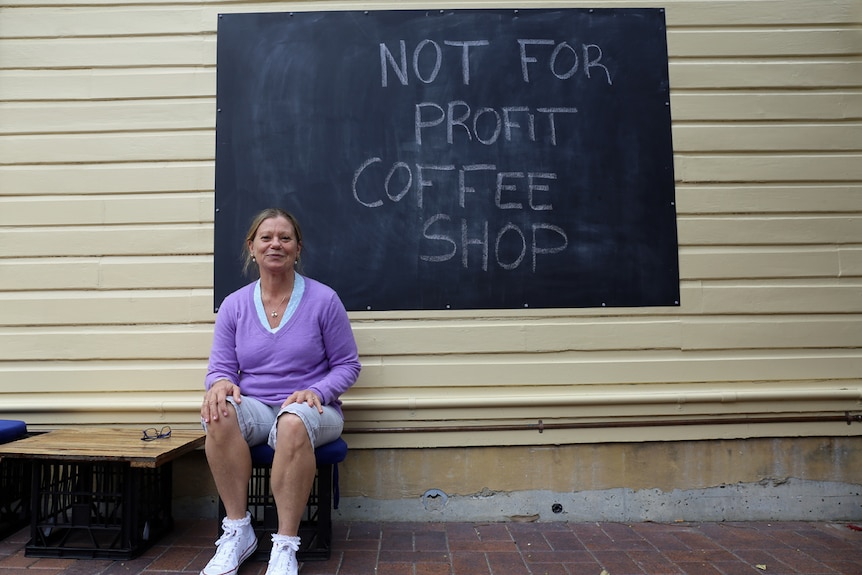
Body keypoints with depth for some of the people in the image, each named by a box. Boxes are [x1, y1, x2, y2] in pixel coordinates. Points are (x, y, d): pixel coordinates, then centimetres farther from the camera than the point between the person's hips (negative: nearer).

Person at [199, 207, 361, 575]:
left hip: (311, 410, -2)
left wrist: (316, 391, -17)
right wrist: (220, 383, -18)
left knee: (293, 422, -39)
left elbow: (347, 364, 2)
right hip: (255, 407, 3)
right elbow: (220, 367, 7)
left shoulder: (323, 299, -2)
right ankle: (237, 531, -18)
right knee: (219, 414, -33)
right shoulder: (234, 305, 6)